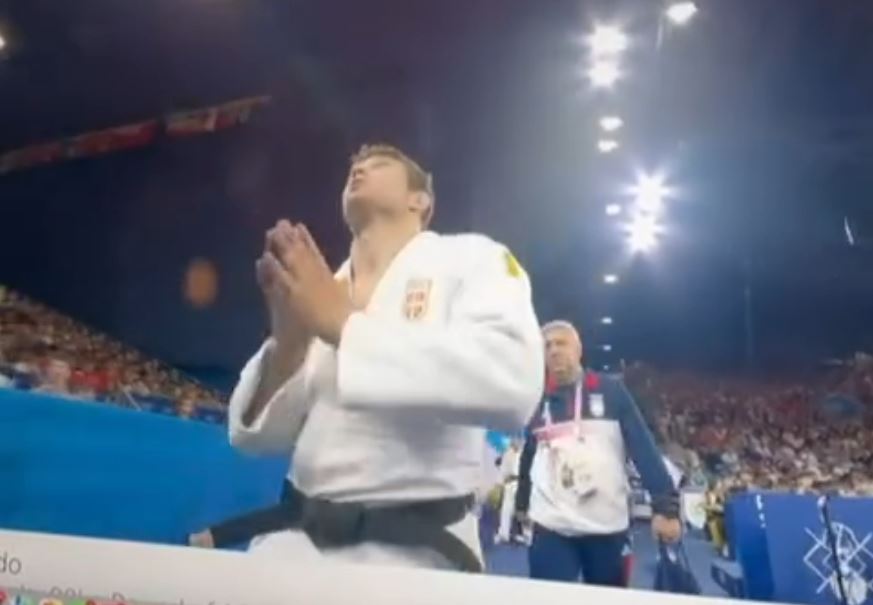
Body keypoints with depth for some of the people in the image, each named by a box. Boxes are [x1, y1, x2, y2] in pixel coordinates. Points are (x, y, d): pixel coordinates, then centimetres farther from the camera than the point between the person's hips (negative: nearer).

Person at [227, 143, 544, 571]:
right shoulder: (317, 293, 10)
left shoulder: (471, 258, -3)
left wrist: (343, 324, -19)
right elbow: (254, 432, 8)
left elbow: (512, 384, -22)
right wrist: (288, 343, -11)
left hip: (413, 553, -4)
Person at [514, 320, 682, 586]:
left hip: (607, 526, -1)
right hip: (551, 527, 1)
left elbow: (643, 448, -6)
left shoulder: (610, 391, -1)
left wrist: (665, 505, -13)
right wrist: (522, 502, 20)